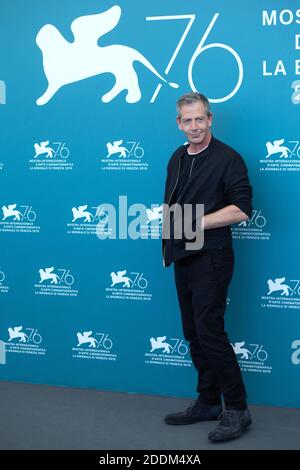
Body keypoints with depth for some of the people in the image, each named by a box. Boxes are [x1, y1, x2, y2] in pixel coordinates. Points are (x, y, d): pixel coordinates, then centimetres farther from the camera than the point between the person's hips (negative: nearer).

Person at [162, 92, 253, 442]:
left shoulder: (227, 159, -9)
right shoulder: (177, 158, 13)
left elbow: (241, 210, -15)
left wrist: (196, 222, -18)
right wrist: (168, 242, 10)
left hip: (210, 258, -8)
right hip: (182, 258, 8)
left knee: (210, 332, -11)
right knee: (194, 334, 11)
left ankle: (237, 409, -1)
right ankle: (208, 402, 22)